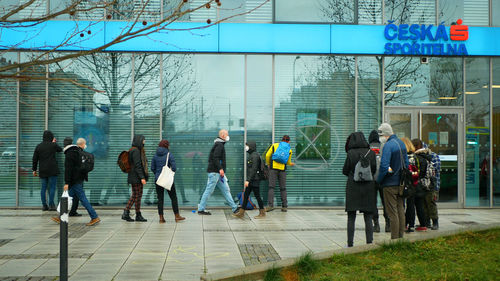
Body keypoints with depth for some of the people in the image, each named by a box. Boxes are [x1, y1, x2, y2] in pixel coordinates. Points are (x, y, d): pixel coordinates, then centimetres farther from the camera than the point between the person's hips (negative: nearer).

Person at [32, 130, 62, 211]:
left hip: (42, 171, 4)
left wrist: (34, 170, 15)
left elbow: (35, 159, 7)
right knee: (52, 187, 0)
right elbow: (60, 149, 15)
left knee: (43, 188, 9)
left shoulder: (39, 146, 5)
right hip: (52, 170, -4)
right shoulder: (53, 145, -6)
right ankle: (51, 205, -5)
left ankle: (44, 205, 10)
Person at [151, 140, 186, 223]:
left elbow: (152, 168, 5)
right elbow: (174, 167, -13)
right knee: (173, 197, 7)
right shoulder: (169, 154, -9)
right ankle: (177, 216, 11)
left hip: (158, 179, 4)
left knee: (160, 198, 7)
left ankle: (161, 218, 5)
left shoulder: (155, 155, 4)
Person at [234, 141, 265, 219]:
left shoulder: (255, 156, -16)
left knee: (257, 196, -2)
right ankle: (241, 212, 13)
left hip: (255, 180, -10)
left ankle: (262, 213, 6)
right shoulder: (251, 155, 15)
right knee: (246, 195, 9)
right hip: (251, 180, 10)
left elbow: (254, 169, -21)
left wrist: (248, 180, -23)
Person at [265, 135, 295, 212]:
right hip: (282, 169, 1)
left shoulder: (274, 145, 7)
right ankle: (284, 206, 8)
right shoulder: (289, 150, 11)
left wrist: (268, 164, 19)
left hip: (273, 168, -1)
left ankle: (270, 205, -13)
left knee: (271, 187, -2)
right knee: (283, 188, 8)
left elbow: (267, 155, 3)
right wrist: (291, 163, 40)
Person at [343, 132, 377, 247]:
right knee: (368, 218, 7)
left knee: (351, 218, 5)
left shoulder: (351, 153, -7)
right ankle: (369, 242, 4)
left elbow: (345, 171, -1)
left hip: (353, 187, -2)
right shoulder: (371, 153, 0)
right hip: (368, 187, 2)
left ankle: (350, 243, 4)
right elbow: (374, 170, 5)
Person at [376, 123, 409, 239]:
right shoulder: (401, 143, 11)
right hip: (401, 183, 8)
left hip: (390, 184, -8)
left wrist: (378, 180, -11)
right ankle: (401, 237, 19)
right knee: (400, 210, 13)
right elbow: (406, 163, 17)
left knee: (392, 212, -3)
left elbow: (384, 166, -24)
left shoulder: (388, 145, -17)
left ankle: (394, 239, 0)